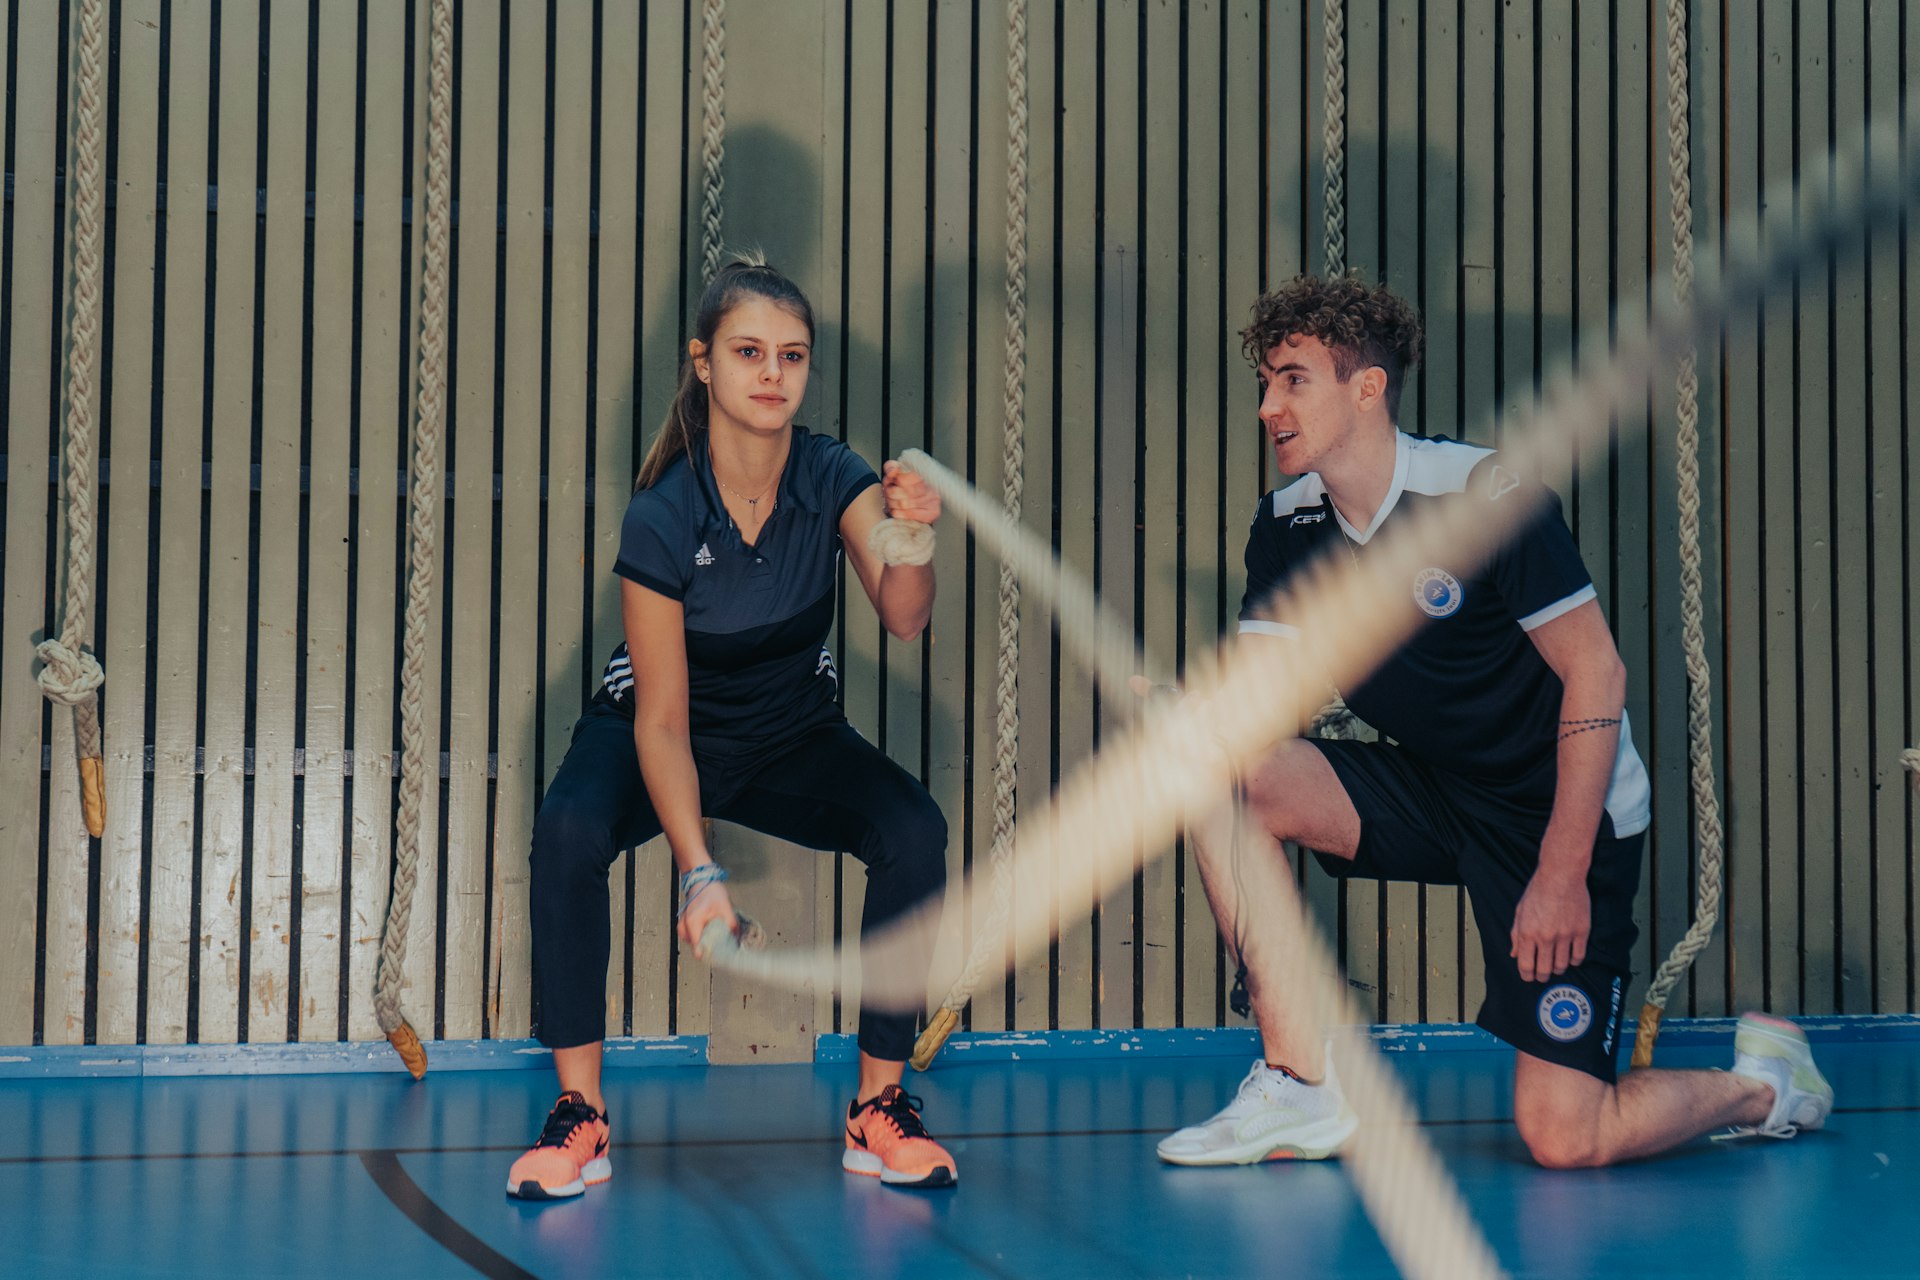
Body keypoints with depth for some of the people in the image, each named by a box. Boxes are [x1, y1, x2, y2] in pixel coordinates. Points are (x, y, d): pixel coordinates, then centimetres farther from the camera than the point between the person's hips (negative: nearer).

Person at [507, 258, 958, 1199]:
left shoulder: (833, 478, -17)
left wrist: (910, 537, -56)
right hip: (665, 737, -2)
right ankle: (579, 1114, -21)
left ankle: (878, 1107, -11)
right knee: (568, 829, -33)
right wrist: (698, 871, -34)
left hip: (792, 739, 3)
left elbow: (903, 615, -33)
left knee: (914, 830, -24)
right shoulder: (660, 518, -25)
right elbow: (662, 720, -23)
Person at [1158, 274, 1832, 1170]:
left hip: (1563, 815, -6)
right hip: (1431, 791, 6)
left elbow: (1597, 674, -18)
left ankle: (1763, 1081, 19)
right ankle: (1300, 1087, -10)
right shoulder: (1287, 527, -2)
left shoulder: (1489, 495, -21)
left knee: (1563, 1139, -14)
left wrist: (1562, 872, -22)